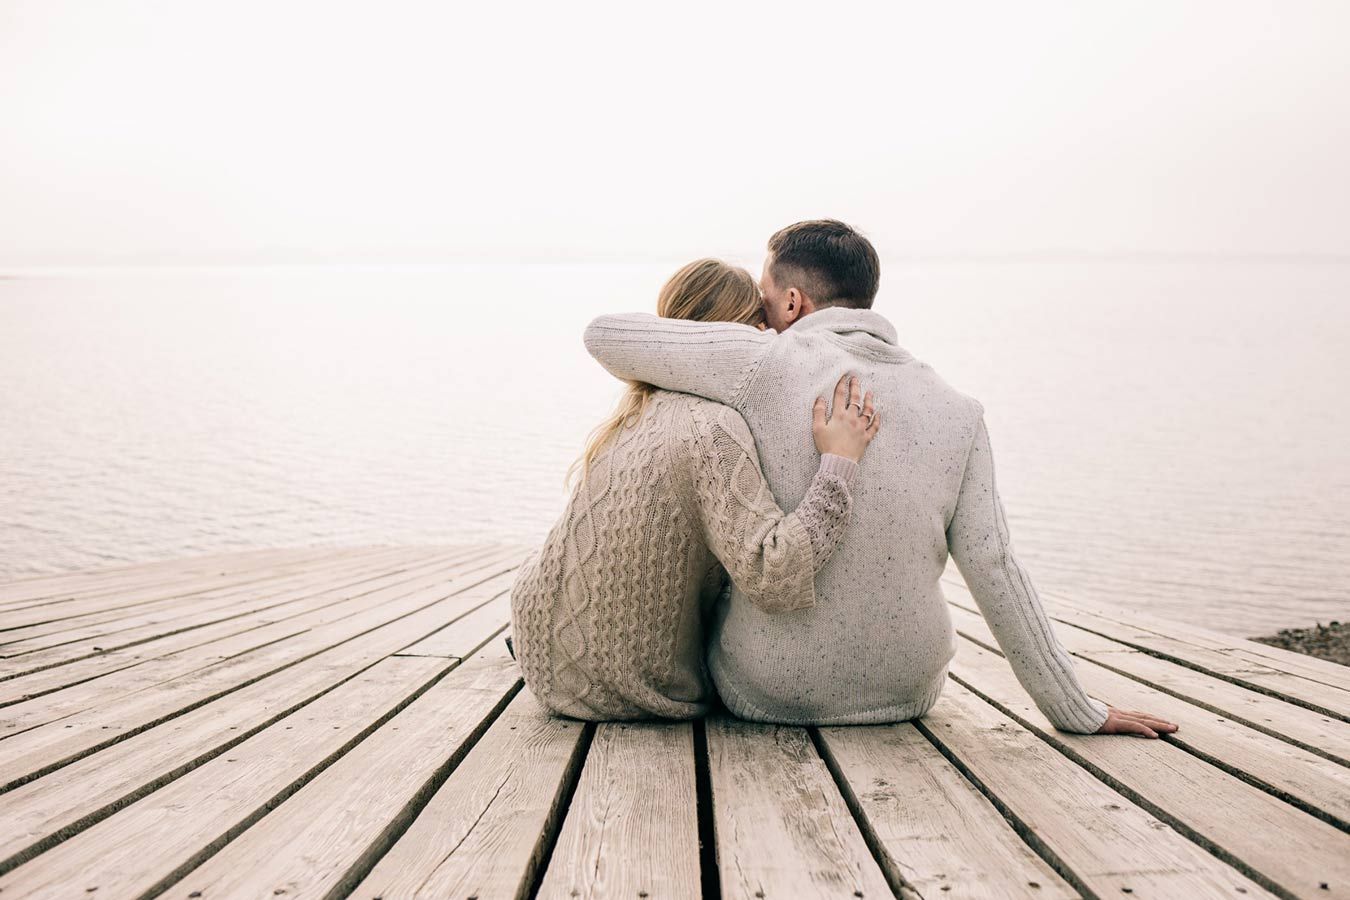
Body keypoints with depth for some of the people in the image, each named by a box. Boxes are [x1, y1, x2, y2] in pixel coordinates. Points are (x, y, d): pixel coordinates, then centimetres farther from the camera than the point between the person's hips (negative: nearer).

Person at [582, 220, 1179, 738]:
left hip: (767, 695, -2)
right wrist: (1079, 714, -1)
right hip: (906, 693, 2)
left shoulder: (767, 364, -14)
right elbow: (994, 571, -8)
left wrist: (672, 376, 14)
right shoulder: (956, 411, -5)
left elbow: (605, 336, -7)